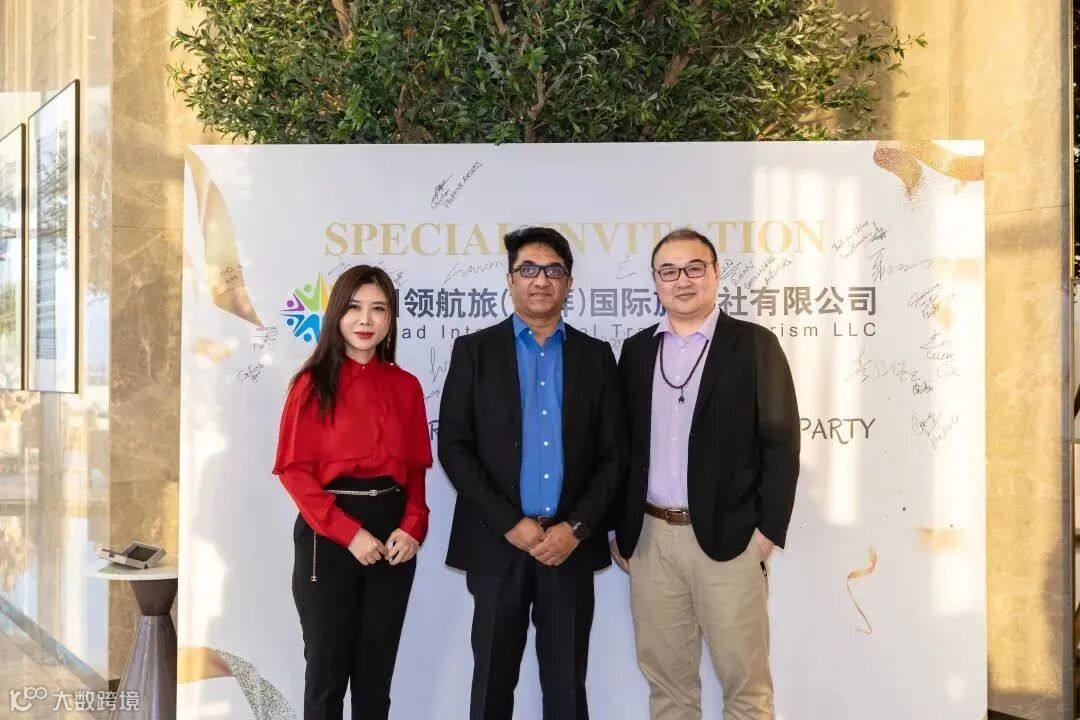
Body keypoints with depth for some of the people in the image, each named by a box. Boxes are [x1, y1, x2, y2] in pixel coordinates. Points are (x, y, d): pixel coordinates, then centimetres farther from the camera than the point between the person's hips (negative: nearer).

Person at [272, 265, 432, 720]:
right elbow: (294, 469, -8)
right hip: (329, 536, -3)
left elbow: (415, 467, 9)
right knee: (327, 669, 5)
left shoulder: (406, 386, 7)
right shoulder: (313, 384, -3)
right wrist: (349, 533, -15)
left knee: (376, 672, 11)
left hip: (392, 535, 3)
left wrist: (413, 527, -9)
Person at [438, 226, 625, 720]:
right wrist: (511, 524, -12)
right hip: (497, 544, -1)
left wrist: (576, 528, -8)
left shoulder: (596, 356, 8)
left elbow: (613, 454, 4)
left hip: (571, 544, 1)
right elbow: (453, 447, -4)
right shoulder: (474, 350, 3)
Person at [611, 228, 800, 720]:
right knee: (665, 680, 12)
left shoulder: (754, 345, -2)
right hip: (649, 539, 4)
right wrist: (618, 527, 9)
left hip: (729, 538, -4)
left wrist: (768, 530, -10)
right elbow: (623, 444, 12)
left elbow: (781, 444, -5)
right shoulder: (637, 349, 10)